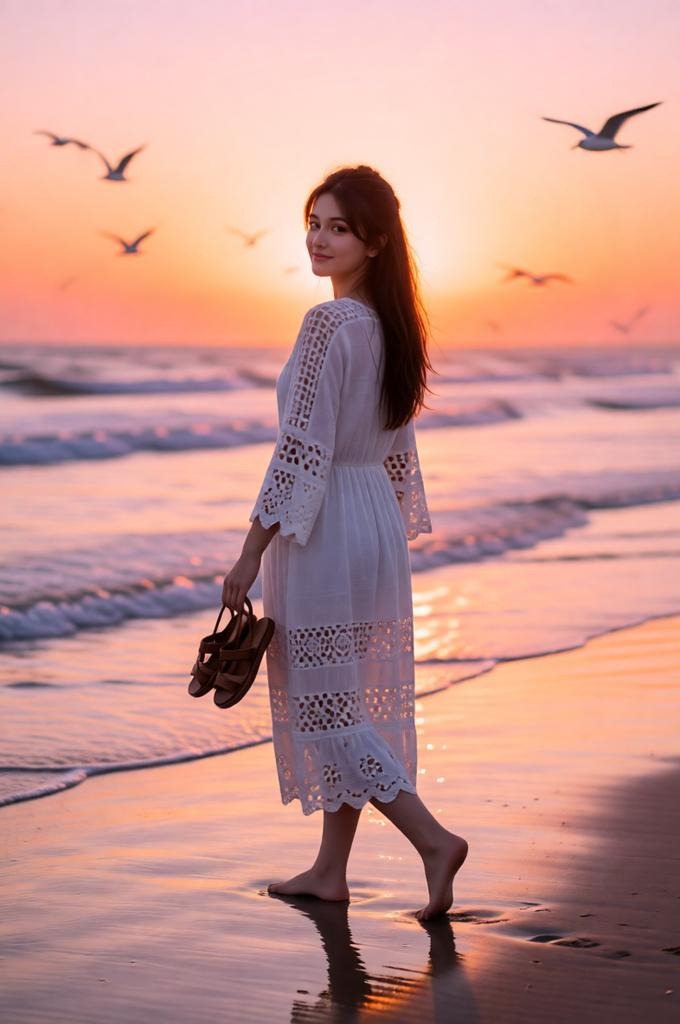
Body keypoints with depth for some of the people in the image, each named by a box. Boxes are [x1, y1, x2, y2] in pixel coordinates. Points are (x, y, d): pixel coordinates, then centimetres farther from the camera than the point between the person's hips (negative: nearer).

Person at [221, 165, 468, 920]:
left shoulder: (328, 324, -18)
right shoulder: (391, 323, 8)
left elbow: (302, 449, -20)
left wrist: (251, 552, -16)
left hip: (321, 530, -9)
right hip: (378, 524, 9)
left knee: (322, 708, -1)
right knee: (349, 704, 14)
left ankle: (433, 840, -8)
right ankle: (330, 870, 22)